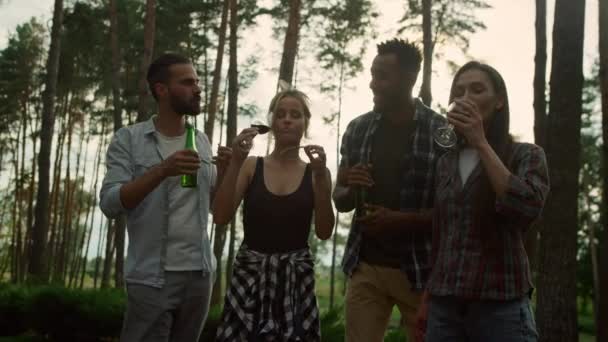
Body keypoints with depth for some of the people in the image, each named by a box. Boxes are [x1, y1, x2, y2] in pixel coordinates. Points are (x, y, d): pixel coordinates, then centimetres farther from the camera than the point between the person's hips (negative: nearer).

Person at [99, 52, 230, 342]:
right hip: (151, 277, -4)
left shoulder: (202, 141, 9)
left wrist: (225, 169, -4)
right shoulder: (129, 139, -5)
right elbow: (110, 204, -15)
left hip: (200, 273, 5)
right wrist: (162, 171, -26)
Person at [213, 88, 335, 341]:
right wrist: (235, 163, -13)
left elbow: (324, 232, -4)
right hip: (250, 273, 0)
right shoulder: (252, 166, 4)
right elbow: (220, 217, -6)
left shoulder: (315, 172, 4)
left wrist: (320, 177, -13)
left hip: (296, 276, 0)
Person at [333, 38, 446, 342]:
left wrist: (400, 220, -16)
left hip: (420, 270, -3)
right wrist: (352, 190, -10)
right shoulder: (358, 129, 5)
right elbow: (340, 200, 13)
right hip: (365, 267, 3)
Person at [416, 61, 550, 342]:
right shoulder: (445, 163, 12)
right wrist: (427, 300, 12)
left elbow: (528, 208, -19)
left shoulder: (526, 155, 1)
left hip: (502, 306, -4)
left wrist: (481, 144, -15)